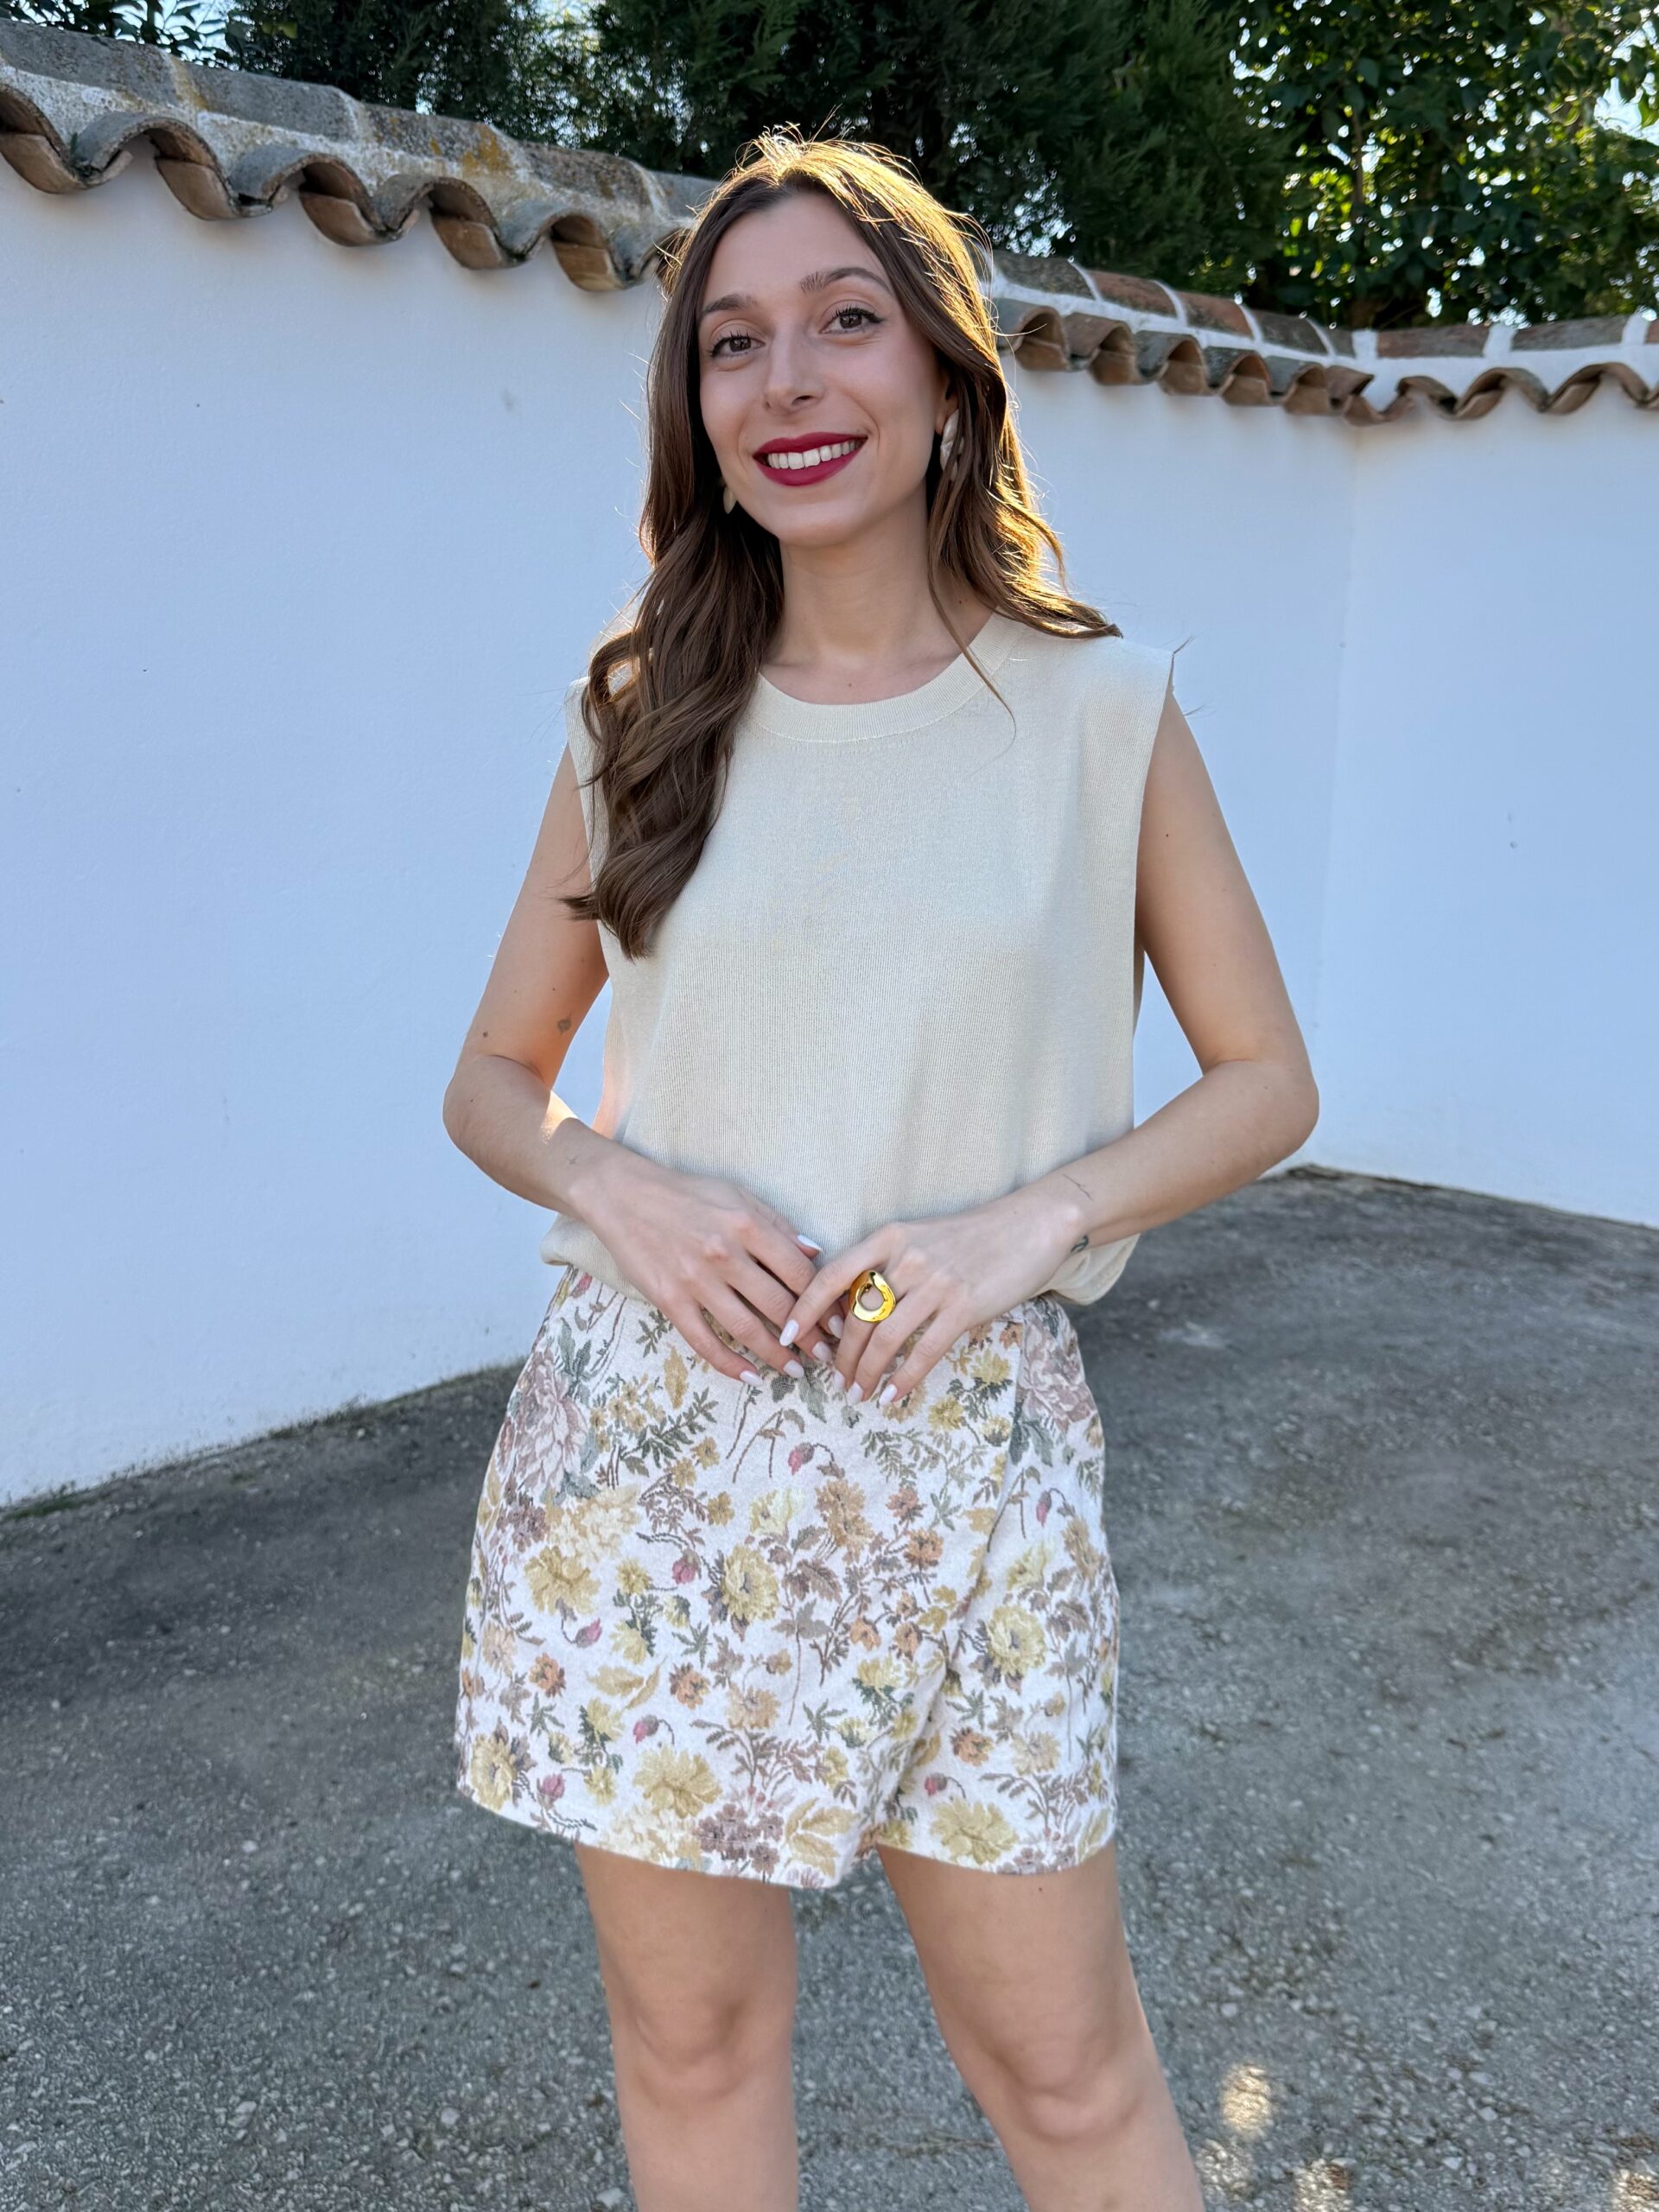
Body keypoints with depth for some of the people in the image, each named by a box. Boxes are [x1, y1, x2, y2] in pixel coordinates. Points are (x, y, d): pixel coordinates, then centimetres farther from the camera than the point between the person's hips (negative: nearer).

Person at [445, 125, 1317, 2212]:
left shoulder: (1102, 711, 0)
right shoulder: (641, 713, 4)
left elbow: (1263, 1081, 5)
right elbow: (492, 1076, 11)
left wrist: (1032, 1215, -12)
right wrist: (609, 1182, -11)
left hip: (960, 1442, -1)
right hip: (649, 1432, 2)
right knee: (690, 2038, 15)